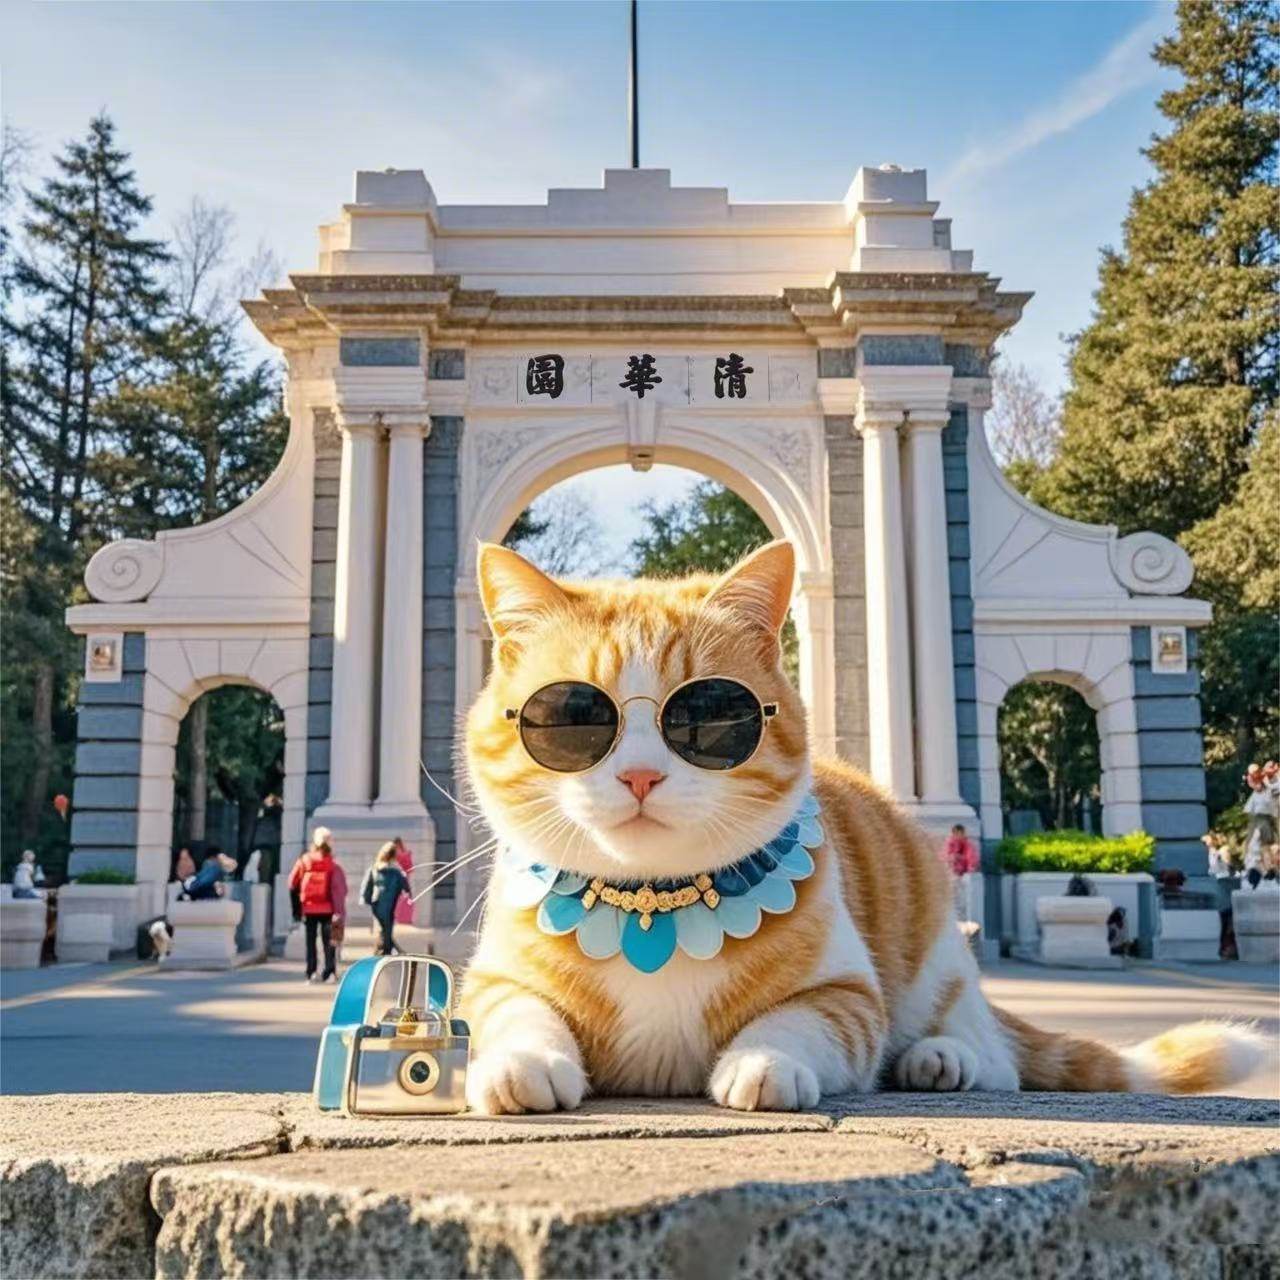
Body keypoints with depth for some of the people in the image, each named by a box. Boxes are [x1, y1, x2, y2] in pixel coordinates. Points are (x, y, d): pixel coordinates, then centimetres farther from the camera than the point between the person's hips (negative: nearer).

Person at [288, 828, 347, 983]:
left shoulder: (304, 861, -1)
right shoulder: (333, 864, -7)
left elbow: (292, 884, 5)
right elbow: (339, 889, -10)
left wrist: (298, 905, 18)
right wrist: (339, 911, -3)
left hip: (308, 907, 2)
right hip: (327, 908, -2)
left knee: (310, 941, 11)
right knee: (328, 940, 6)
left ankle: (311, 973, 9)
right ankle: (329, 971, 0)